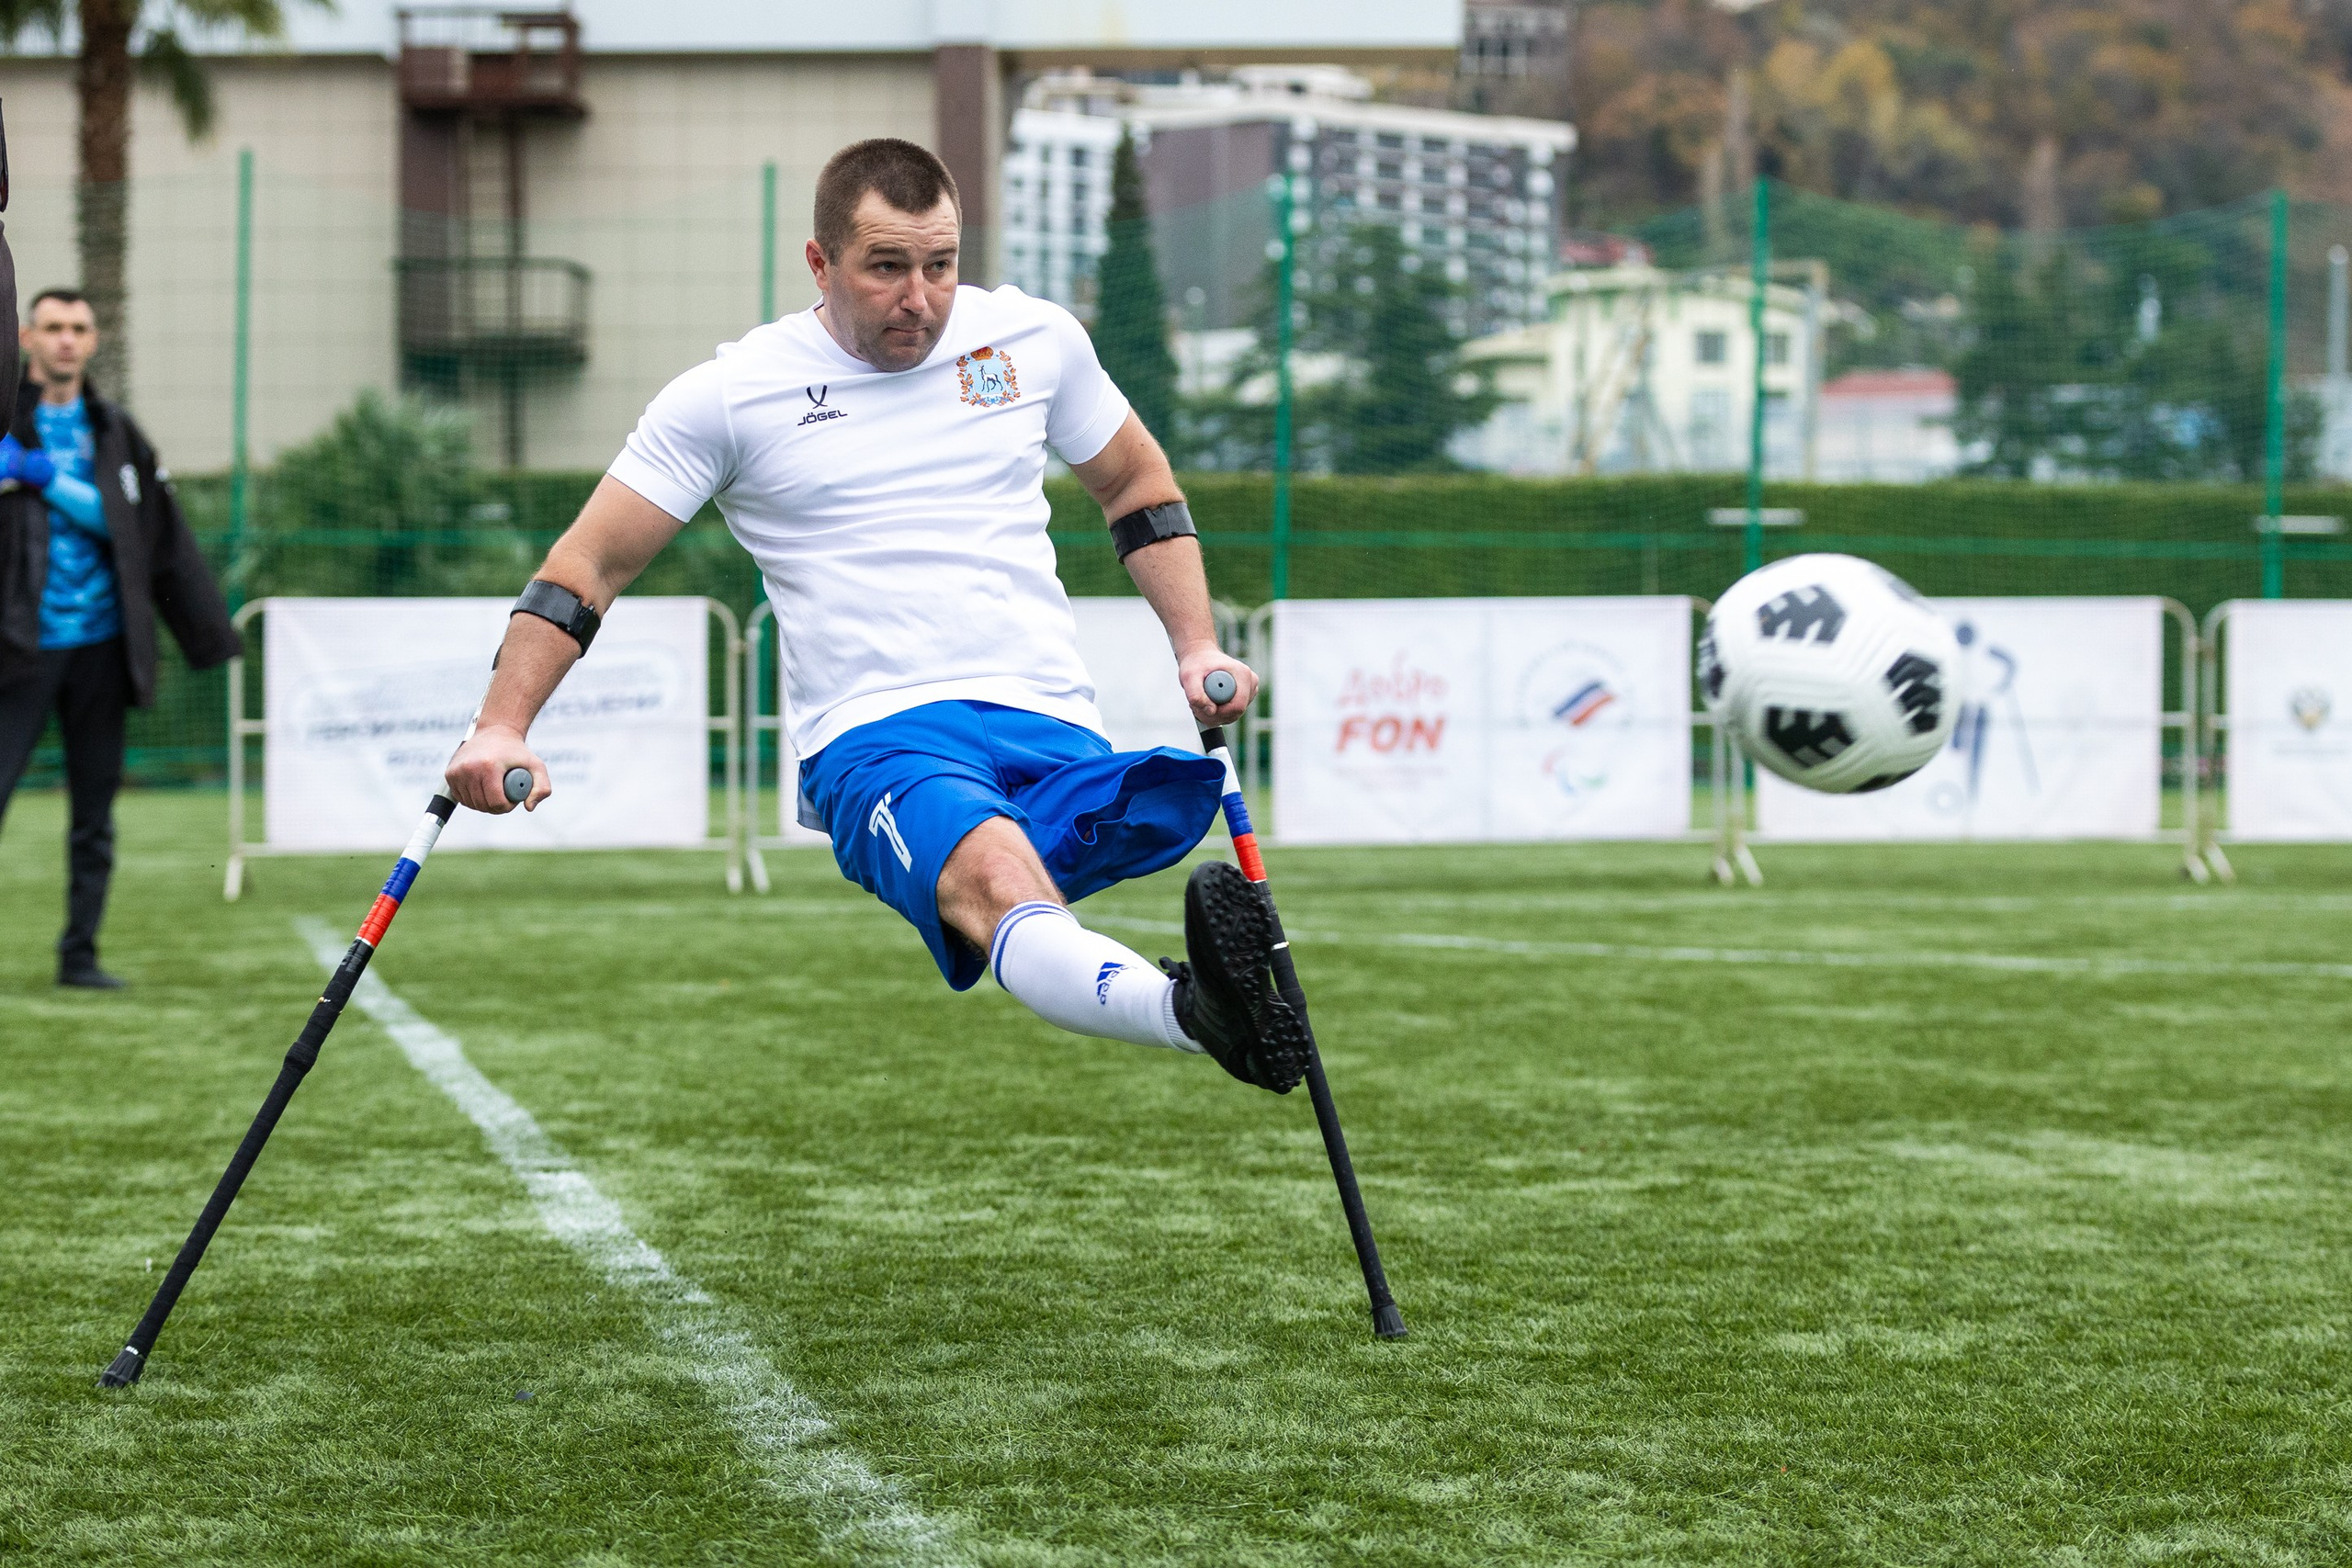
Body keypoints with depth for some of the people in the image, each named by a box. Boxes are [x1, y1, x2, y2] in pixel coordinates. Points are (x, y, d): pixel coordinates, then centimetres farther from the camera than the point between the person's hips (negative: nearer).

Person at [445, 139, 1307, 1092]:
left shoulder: (1035, 338, 16)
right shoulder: (731, 394, 7)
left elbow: (1134, 483, 32)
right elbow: (592, 564, 13)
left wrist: (1198, 649, 20)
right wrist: (501, 727, 3)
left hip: (1053, 727, 4)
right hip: (876, 739, -4)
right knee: (997, 881, -41)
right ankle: (1193, 1010, -67)